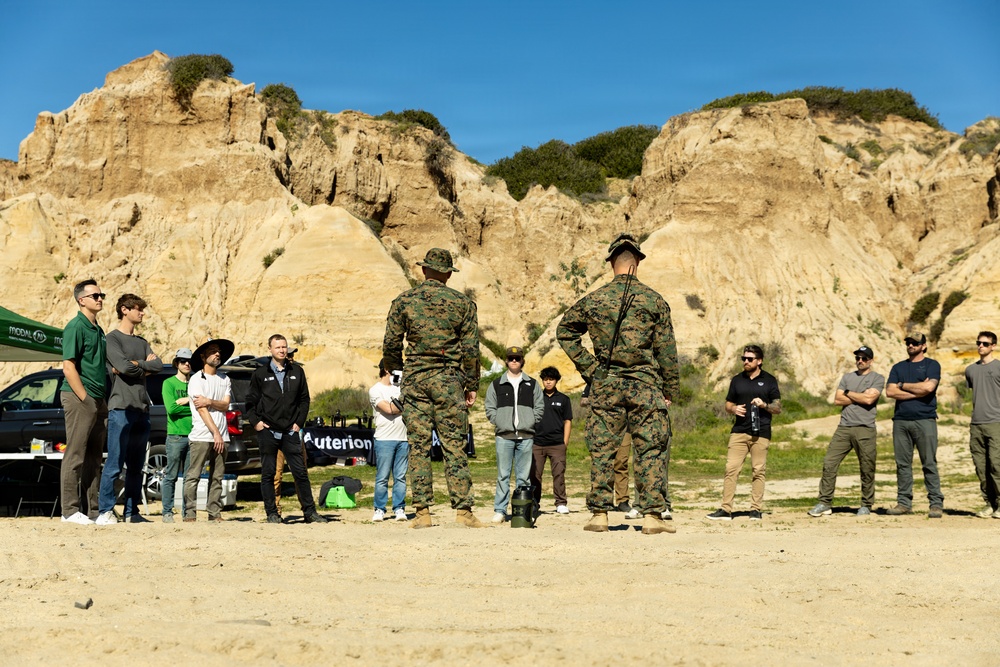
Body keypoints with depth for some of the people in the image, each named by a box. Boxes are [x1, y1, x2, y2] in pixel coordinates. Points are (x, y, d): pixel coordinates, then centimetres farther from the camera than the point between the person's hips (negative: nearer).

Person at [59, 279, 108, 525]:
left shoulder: (98, 330, 17)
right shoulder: (76, 327, -9)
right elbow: (68, 368, -15)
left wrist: (104, 402, 13)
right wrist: (85, 399, -17)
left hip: (98, 400, 9)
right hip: (79, 397, -9)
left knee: (94, 457, 10)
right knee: (75, 456, -5)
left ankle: (93, 510, 15)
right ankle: (70, 510, -1)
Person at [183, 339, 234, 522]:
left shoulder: (224, 379, 15)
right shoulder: (196, 379, -1)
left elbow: (225, 405, 6)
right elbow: (202, 410, -9)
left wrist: (209, 401, -13)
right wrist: (216, 433, -14)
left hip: (221, 436, 5)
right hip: (201, 436, -5)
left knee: (217, 478, 6)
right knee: (193, 476, -6)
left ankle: (215, 513, 10)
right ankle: (189, 514, -4)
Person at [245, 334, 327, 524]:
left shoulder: (297, 371, 9)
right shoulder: (260, 373, 4)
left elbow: (304, 399, 13)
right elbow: (250, 401, 7)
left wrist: (299, 422, 4)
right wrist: (255, 421, -4)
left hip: (290, 431, 1)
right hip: (267, 432, -1)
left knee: (300, 473, 2)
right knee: (268, 474, 3)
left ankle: (309, 511, 8)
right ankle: (272, 513, 10)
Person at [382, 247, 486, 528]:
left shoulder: (403, 301, 2)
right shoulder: (463, 303, 2)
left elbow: (390, 346, 3)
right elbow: (471, 349, 0)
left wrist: (398, 375, 20)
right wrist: (471, 385, 8)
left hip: (415, 378, 1)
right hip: (449, 379, 0)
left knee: (419, 447, 3)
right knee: (454, 447, 2)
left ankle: (422, 511, 2)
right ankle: (463, 509, -1)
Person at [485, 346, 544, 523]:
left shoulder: (532, 384, 12)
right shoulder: (496, 384, 10)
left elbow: (539, 407, 11)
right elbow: (490, 408, 9)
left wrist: (530, 423, -1)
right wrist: (499, 423, -3)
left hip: (526, 436, 1)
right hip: (504, 436, -1)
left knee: (524, 476, 3)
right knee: (503, 476, -2)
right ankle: (500, 511, 2)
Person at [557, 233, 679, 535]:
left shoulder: (594, 300, 3)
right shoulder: (654, 300, -2)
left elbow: (565, 331, 13)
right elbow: (666, 351, 0)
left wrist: (588, 367, 13)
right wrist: (670, 390, 8)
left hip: (605, 385, 1)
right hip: (645, 385, -1)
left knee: (602, 450, 6)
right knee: (650, 450, 3)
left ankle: (599, 515, 7)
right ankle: (651, 515, 1)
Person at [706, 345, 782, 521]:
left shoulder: (769, 381, 7)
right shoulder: (737, 380, 15)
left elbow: (778, 408, 6)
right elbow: (728, 404, 19)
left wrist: (764, 405, -14)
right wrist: (734, 409, -4)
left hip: (761, 433, -2)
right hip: (739, 432, 2)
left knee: (758, 471, 0)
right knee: (731, 469, -6)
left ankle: (755, 509, 7)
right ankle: (725, 510, -7)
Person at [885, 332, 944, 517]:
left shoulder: (932, 365, 7)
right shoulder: (898, 367, 18)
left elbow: (928, 387, -12)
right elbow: (890, 392, 3)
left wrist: (903, 385, 0)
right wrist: (917, 391, -5)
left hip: (925, 420, -4)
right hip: (901, 420, 4)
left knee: (929, 464, -5)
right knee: (902, 464, 5)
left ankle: (936, 503, -3)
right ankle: (904, 502, 9)